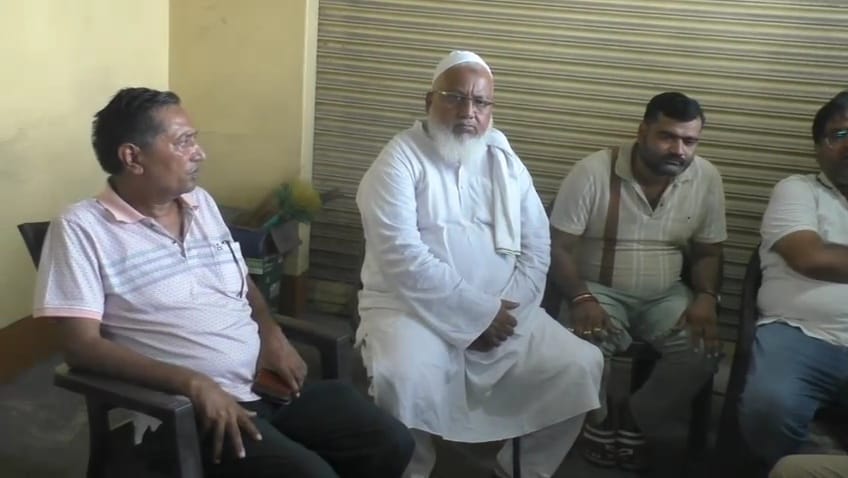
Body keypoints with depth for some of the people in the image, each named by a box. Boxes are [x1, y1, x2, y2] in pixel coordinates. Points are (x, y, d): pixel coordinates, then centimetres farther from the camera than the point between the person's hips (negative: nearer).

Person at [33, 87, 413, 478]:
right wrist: (193, 383, -23)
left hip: (268, 381, 7)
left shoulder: (201, 203, 14)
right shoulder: (82, 229, -7)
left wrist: (272, 335, 3)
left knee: (391, 444, -5)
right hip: (188, 406, -6)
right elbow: (82, 346, -15)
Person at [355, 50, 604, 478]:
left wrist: (505, 310, -9)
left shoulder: (507, 163, 12)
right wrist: (479, 313, -18)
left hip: (502, 311, 5)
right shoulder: (400, 160, -6)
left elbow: (536, 248, 8)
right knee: (405, 379, -34)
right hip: (412, 307, -5)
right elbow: (402, 256, -17)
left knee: (580, 366, -11)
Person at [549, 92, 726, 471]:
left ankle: (638, 424, 4)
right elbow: (559, 247, -13)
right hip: (599, 290, -3)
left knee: (702, 352, -22)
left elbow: (708, 252, 7)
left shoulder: (706, 178, -4)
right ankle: (600, 421, 2)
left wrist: (706, 297, -13)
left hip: (666, 296, 3)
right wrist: (581, 299, -29)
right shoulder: (593, 172, -15)